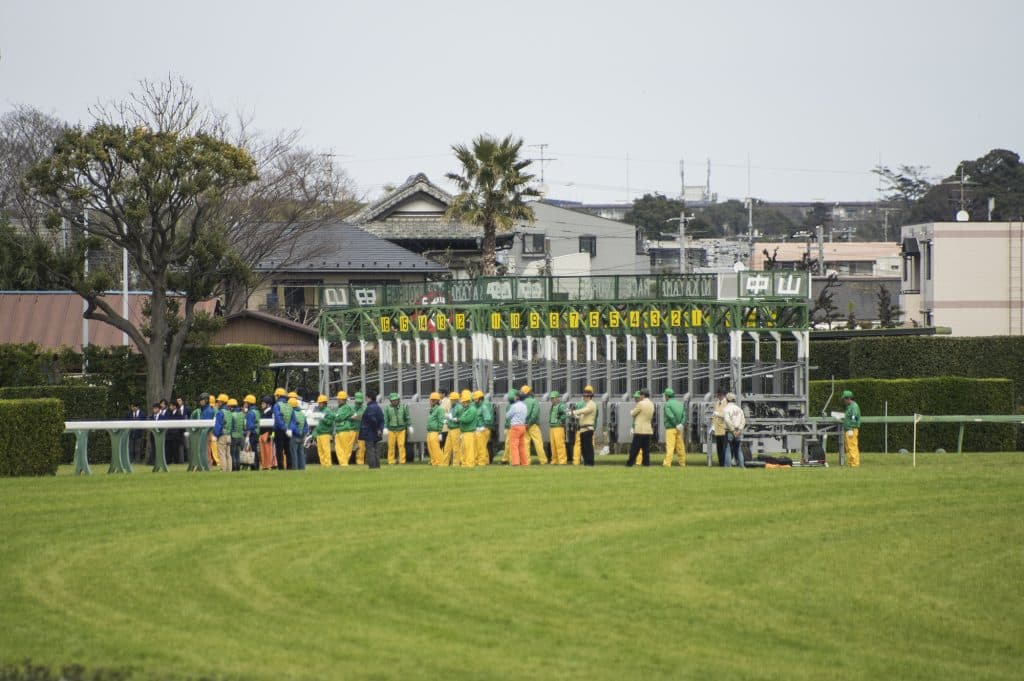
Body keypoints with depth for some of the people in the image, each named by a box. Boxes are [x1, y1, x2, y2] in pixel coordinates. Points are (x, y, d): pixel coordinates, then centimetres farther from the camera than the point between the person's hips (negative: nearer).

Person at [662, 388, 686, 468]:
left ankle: (667, 463, -19)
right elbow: (684, 415, 6)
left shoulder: (667, 404, -6)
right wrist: (682, 424, -5)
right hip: (679, 429, 6)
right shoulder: (680, 404, 15)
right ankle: (682, 462, 14)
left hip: (671, 428, -6)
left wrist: (677, 425, -10)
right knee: (680, 446, 11)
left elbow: (671, 416, -17)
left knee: (670, 446, -12)